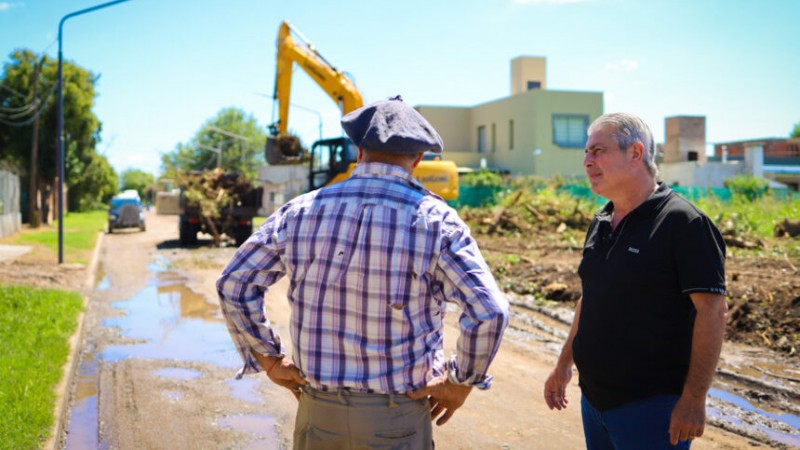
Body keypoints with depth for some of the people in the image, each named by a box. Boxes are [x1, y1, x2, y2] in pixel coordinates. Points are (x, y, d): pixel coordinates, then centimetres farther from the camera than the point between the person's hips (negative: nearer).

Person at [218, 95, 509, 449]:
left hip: (318, 409, 3)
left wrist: (270, 361, 8)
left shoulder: (302, 211, -3)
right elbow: (489, 312, -19)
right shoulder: (434, 220, -13)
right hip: (396, 419, -2)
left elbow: (233, 285, 2)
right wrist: (462, 383, -4)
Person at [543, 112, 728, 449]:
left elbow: (712, 311, -18)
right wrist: (564, 364, 21)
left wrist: (694, 400, -21)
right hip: (594, 398, 7)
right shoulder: (600, 225, 10)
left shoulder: (682, 222, -14)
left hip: (651, 406, -7)